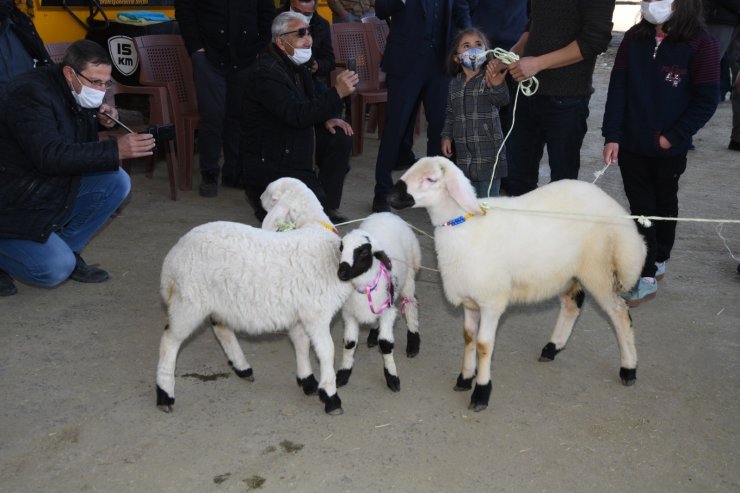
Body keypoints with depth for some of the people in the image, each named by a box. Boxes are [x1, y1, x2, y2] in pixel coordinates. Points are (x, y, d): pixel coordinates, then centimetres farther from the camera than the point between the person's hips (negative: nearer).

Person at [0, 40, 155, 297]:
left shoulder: (77, 94, 0)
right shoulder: (29, 94, -25)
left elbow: (81, 147, 14)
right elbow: (50, 155, -35)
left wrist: (101, 121, -8)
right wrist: (115, 150, -39)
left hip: (52, 185, 8)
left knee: (116, 181, -9)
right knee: (56, 270, -20)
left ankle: (65, 249, 3)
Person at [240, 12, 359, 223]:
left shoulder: (295, 63, 5)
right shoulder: (265, 72, -24)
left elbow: (307, 103, 17)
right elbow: (297, 115, -33)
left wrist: (325, 119, -4)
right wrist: (337, 93, -36)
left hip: (292, 143, 9)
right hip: (268, 159, -9)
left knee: (341, 139, -4)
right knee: (315, 203, -13)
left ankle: (328, 206, 8)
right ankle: (262, 193, 11)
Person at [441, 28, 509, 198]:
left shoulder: (489, 78, -7)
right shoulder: (455, 83, 9)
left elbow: (501, 99, -26)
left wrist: (496, 84, -47)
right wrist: (446, 136, 7)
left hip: (488, 151, -5)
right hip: (464, 153, 5)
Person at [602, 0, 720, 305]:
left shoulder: (701, 44, -11)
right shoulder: (635, 38, -2)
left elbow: (707, 100, -10)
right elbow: (617, 88, -3)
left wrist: (673, 137, -13)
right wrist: (612, 136, -10)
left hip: (670, 147, -2)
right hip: (631, 143, 2)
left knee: (664, 204, 17)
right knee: (641, 208, 4)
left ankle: (658, 260, 33)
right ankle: (647, 275, 10)